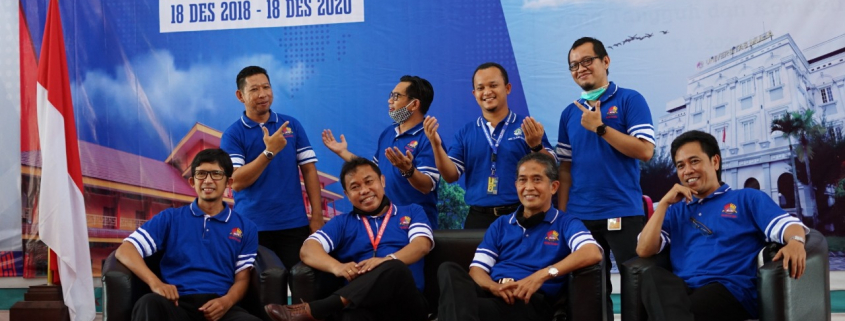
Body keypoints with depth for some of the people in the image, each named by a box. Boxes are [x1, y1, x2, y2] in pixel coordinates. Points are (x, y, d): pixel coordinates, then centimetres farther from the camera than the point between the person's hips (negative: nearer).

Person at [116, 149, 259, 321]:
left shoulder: (245, 227, 18)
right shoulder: (170, 218, 16)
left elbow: (242, 279, 14)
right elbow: (125, 250, 8)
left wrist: (226, 302, -11)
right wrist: (154, 282, -11)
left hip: (220, 305, 0)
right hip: (178, 304, 0)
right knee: (150, 304, -37)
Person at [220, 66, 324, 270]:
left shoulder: (292, 125, 6)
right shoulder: (233, 134, -2)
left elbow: (309, 170, 7)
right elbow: (236, 182, -12)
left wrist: (317, 215, 0)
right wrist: (269, 152, -21)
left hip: (295, 224, 2)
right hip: (252, 227, -2)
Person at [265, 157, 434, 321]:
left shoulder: (412, 212, 22)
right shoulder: (342, 222, 24)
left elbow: (422, 245, 2)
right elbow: (308, 250, 8)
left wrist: (388, 259, -21)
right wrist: (337, 267, -17)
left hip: (406, 301, 1)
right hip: (362, 301, -1)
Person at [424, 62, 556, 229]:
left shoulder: (528, 128, 1)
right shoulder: (465, 133, 9)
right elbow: (451, 176, 3)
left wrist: (536, 146, -22)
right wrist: (436, 145, -11)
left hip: (521, 217, -2)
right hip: (478, 219, 2)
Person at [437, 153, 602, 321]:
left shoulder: (566, 223, 12)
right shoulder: (500, 225, 26)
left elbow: (593, 253, -10)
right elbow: (477, 269, 14)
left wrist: (542, 275, -23)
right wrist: (495, 287, -12)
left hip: (530, 300, -5)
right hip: (492, 294, 6)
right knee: (449, 270, -30)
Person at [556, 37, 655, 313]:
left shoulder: (630, 100, -1)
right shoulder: (569, 113, 12)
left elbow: (645, 151, -12)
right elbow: (565, 168, 12)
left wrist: (600, 128, -13)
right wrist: (561, 215, 4)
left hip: (623, 214, -4)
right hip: (579, 217, 4)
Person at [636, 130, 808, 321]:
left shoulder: (748, 198, 21)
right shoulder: (676, 210, 30)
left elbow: (786, 225, 2)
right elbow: (644, 251, 15)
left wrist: (795, 241, -23)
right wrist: (664, 203, 11)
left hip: (731, 290, -4)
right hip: (682, 291, 4)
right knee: (653, 276, -38)